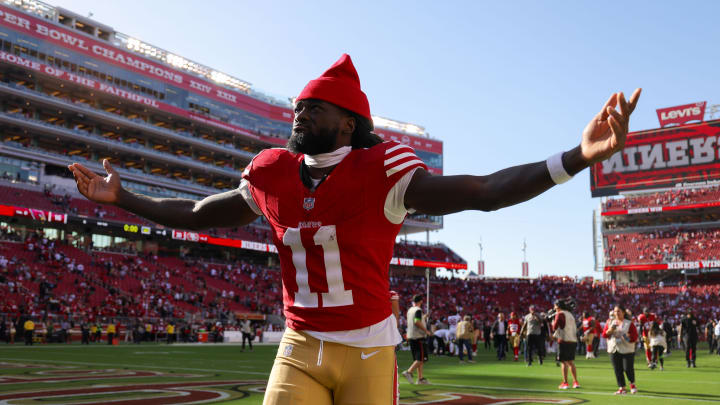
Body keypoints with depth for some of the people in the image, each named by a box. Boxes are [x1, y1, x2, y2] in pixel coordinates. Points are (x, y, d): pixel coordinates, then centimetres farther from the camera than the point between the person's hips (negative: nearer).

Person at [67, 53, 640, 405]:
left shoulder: (379, 172, -14)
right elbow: (199, 214, 15)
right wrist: (121, 199, 19)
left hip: (368, 350, -3)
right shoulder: (273, 175, 1)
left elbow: (483, 192, -23)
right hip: (299, 350, 4)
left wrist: (579, 158, -34)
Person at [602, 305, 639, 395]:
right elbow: (604, 335, 9)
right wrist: (610, 330, -10)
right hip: (614, 349, 4)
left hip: (627, 350, -3)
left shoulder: (629, 323, 0)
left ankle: (632, 384, 21)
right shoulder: (610, 322, 12)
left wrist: (627, 337, -19)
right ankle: (622, 388, 10)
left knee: (628, 368, -7)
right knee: (617, 370, 2)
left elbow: (635, 336, -3)